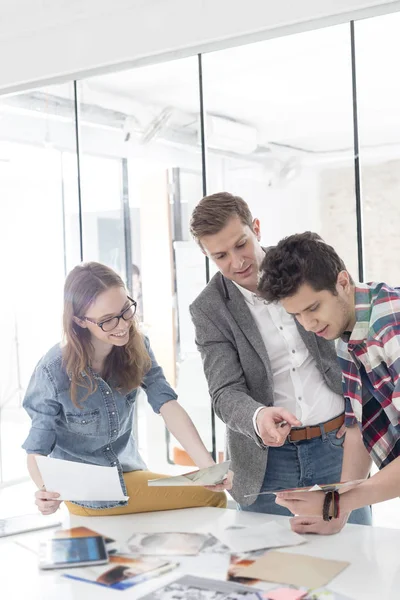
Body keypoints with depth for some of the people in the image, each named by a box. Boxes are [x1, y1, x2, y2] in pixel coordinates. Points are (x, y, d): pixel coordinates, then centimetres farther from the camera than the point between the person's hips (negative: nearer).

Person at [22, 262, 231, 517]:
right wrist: (46, 491, -38)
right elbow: (38, 449, -16)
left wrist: (209, 467, -33)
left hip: (130, 472, 5)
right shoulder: (53, 371, -22)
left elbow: (168, 405, -20)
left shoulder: (137, 347, -10)